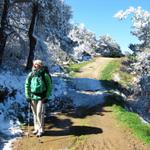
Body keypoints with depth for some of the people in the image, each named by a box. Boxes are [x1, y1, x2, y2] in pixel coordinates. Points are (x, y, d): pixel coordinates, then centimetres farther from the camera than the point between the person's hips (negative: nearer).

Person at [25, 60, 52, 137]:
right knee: (34, 113, 11)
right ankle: (36, 128, 25)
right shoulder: (31, 75, -2)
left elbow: (49, 86, -4)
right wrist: (27, 96, 5)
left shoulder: (45, 75, -11)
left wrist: (47, 97, -7)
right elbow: (27, 85, 9)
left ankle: (41, 130, 7)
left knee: (39, 113, -7)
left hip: (41, 97, -4)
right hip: (33, 97, 4)